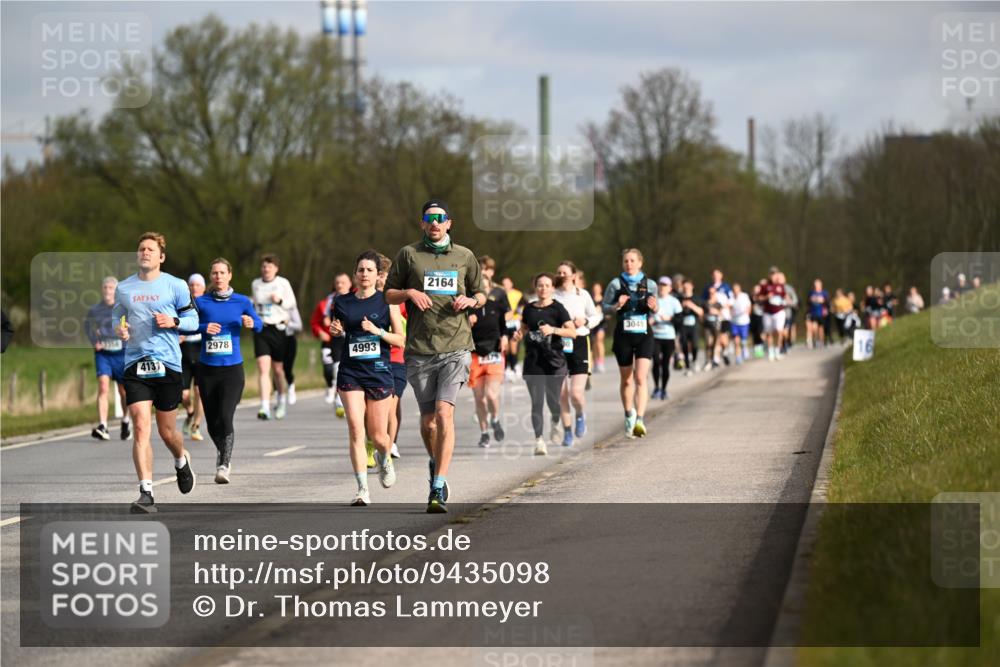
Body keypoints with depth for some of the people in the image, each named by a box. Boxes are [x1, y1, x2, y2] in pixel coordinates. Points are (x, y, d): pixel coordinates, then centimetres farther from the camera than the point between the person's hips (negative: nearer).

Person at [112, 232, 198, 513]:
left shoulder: (175, 286, 1)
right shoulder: (124, 287, 8)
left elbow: (193, 319, 7)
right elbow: (116, 316, 23)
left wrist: (173, 321, -13)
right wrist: (118, 328, 0)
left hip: (167, 364, -1)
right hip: (135, 364, 1)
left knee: (167, 432, 9)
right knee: (141, 427, -14)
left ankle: (182, 460, 45)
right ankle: (146, 493, -15)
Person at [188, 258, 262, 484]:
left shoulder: (241, 301, 4)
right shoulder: (201, 302, 3)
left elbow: (258, 324, 3)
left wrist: (252, 323, -19)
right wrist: (204, 328, -16)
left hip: (232, 369, -2)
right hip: (207, 369, 2)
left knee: (225, 418, -18)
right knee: (212, 422, 9)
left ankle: (224, 465, -14)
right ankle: (223, 453, 36)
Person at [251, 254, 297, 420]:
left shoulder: (283, 283, -1)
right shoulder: (255, 284, 8)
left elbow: (292, 303, 5)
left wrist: (280, 301, -13)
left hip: (278, 328, -1)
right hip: (261, 330, 1)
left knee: (278, 369, 7)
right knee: (263, 369, -12)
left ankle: (281, 401, 35)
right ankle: (265, 408, -19)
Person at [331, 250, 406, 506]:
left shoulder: (387, 301, 0)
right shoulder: (343, 303, 7)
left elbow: (401, 340, -1)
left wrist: (377, 331, -16)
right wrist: (335, 331, 1)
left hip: (379, 372, -1)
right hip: (350, 372, 1)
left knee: (378, 436, 4)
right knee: (356, 430, -13)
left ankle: (385, 458, 42)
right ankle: (363, 490, -11)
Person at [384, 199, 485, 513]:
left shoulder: (464, 256, 10)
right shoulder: (409, 254, 7)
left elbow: (481, 294, 21)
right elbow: (388, 293, 11)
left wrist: (471, 301, -2)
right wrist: (409, 292, -10)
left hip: (456, 348, -1)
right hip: (420, 350, 1)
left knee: (444, 412, -16)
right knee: (428, 418, 7)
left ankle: (438, 488, -18)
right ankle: (435, 462, 39)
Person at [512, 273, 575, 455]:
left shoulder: (557, 308, -2)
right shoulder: (529, 308, 10)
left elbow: (572, 332, -10)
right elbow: (524, 328, 26)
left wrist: (553, 329, -23)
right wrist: (519, 334, 3)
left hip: (554, 360, -3)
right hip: (533, 361, 3)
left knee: (553, 400, 3)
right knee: (536, 402, -6)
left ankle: (556, 421, 37)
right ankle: (539, 440, -8)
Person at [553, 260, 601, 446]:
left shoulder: (583, 295, 4)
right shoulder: (552, 296, 3)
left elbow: (596, 316, 14)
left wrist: (585, 321, -6)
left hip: (579, 343, -1)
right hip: (557, 345, 1)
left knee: (576, 392, -12)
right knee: (561, 394, -1)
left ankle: (581, 415, 21)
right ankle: (567, 430, 14)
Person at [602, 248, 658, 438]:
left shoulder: (650, 285, 4)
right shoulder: (616, 284, 0)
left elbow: (655, 308, 15)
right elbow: (604, 307, 4)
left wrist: (653, 307, -8)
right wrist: (617, 306, -17)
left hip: (644, 335, 0)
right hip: (623, 335, 0)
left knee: (640, 378, -15)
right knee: (626, 380, 11)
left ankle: (639, 420, -21)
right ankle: (629, 415, 33)